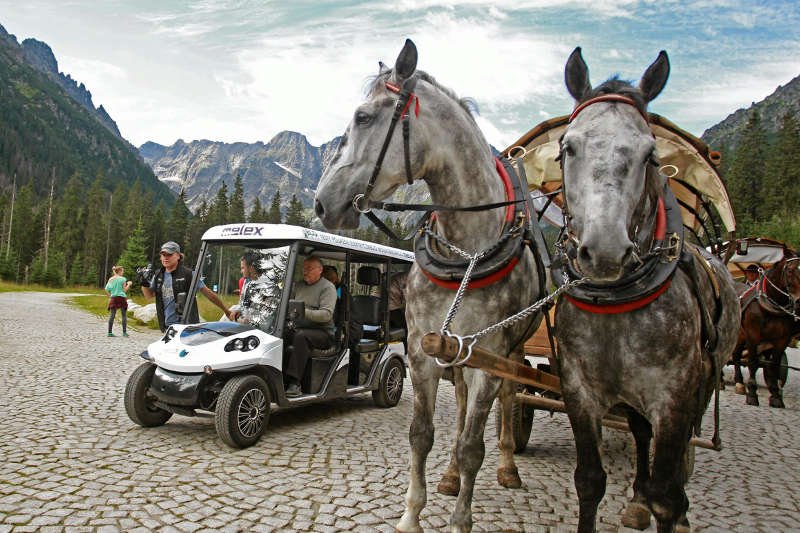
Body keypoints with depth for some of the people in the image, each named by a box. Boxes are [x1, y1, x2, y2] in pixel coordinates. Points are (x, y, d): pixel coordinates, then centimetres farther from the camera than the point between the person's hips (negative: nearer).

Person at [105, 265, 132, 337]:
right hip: (121, 298, -5)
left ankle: (110, 332, 3)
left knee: (112, 315, 5)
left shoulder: (110, 279, 9)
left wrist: (110, 296, 19)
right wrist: (129, 284, 7)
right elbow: (124, 290, -6)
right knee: (124, 315, 1)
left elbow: (106, 290, 8)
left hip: (113, 298, 5)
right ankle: (124, 332, -2)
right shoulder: (122, 279, -5)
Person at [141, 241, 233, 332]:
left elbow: (208, 293, -6)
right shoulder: (158, 275, 8)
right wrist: (144, 285, -2)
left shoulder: (188, 274, -8)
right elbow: (149, 295, 21)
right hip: (167, 326, 6)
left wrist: (226, 310, -5)